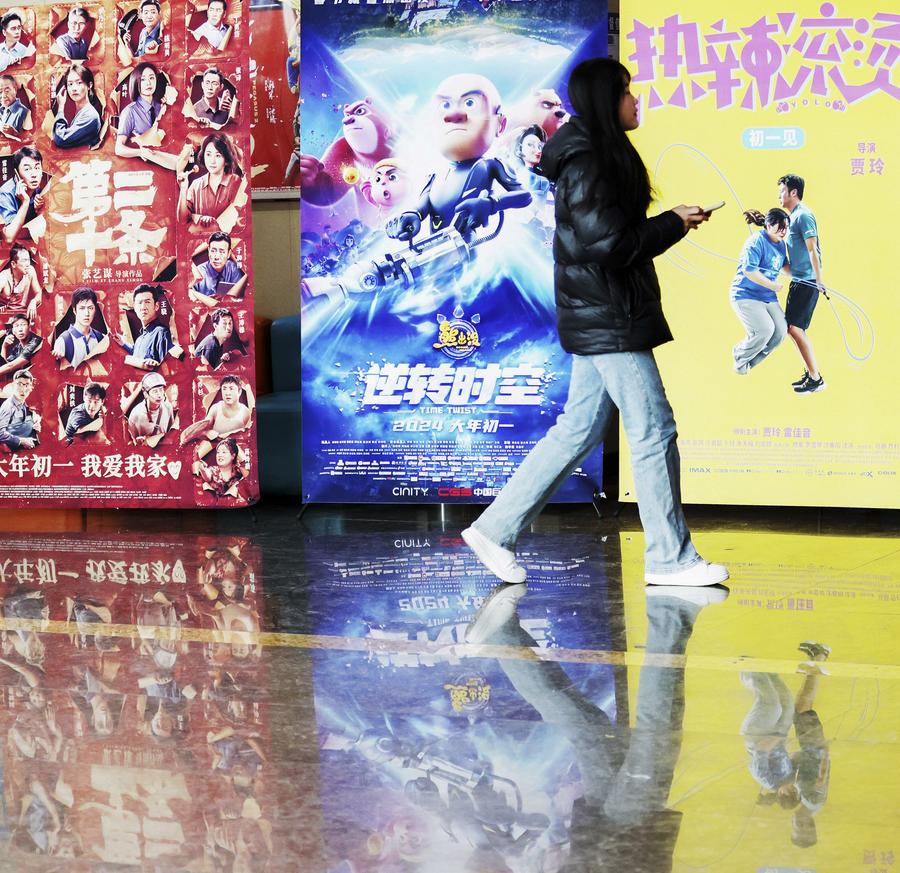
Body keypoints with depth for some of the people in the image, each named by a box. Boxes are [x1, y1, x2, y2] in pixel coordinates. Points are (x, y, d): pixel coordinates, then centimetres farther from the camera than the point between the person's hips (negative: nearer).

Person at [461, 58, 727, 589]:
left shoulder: (602, 156, 16)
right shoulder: (586, 164, -16)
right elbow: (609, 244, -22)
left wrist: (669, 224, 10)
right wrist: (674, 224, -12)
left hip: (598, 319, 11)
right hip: (609, 320, -11)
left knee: (580, 430, 13)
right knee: (654, 430, -4)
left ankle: (497, 529, 16)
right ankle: (671, 558, 3)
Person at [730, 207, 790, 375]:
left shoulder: (781, 244, 10)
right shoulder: (757, 242, -17)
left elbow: (783, 266, 27)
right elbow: (749, 270, -26)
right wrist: (773, 285, -21)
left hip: (768, 298, 8)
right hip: (746, 296, -8)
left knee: (781, 331, -5)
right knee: (765, 329, -23)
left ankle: (749, 362, 14)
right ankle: (740, 358, 6)